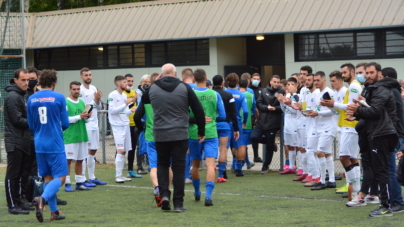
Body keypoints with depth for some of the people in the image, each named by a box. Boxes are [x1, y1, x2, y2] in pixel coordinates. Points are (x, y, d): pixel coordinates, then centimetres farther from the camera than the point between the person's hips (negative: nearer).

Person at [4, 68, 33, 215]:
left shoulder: (19, 96, 17)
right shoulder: (13, 97, -13)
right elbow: (17, 120, -17)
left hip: (22, 141, 9)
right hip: (15, 142, -9)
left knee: (21, 172, 13)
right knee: (13, 174, -5)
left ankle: (19, 201, 20)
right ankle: (13, 205, -2)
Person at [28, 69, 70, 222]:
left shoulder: (31, 99, 4)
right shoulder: (58, 98, -8)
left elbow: (31, 125, 11)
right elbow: (65, 124, -3)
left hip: (39, 145, 5)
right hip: (55, 144, -5)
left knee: (48, 177, 14)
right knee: (60, 177, -1)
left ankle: (54, 211, 13)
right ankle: (42, 198, -25)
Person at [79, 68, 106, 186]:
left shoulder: (94, 88, 12)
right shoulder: (80, 90, -11)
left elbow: (99, 108, 15)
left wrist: (98, 100, -5)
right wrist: (94, 100, -18)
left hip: (94, 124, 8)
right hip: (85, 126, -8)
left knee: (93, 151, 13)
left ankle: (92, 177, 20)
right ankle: (83, 179, 1)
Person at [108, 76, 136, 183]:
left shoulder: (124, 95, 15)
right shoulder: (112, 95, -9)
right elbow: (112, 111, -18)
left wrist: (131, 110, -3)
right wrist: (126, 104, -20)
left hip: (126, 125, 8)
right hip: (117, 126, -8)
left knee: (124, 151, 8)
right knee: (120, 150, -12)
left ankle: (121, 175, 14)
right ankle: (118, 176, -7)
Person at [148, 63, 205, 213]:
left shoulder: (152, 89, 3)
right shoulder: (184, 88, -1)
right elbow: (198, 111, 2)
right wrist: (201, 131, 10)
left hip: (160, 135, 1)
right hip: (180, 135, -1)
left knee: (162, 164, 18)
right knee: (178, 168, 4)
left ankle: (164, 194, 0)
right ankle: (178, 203, 4)